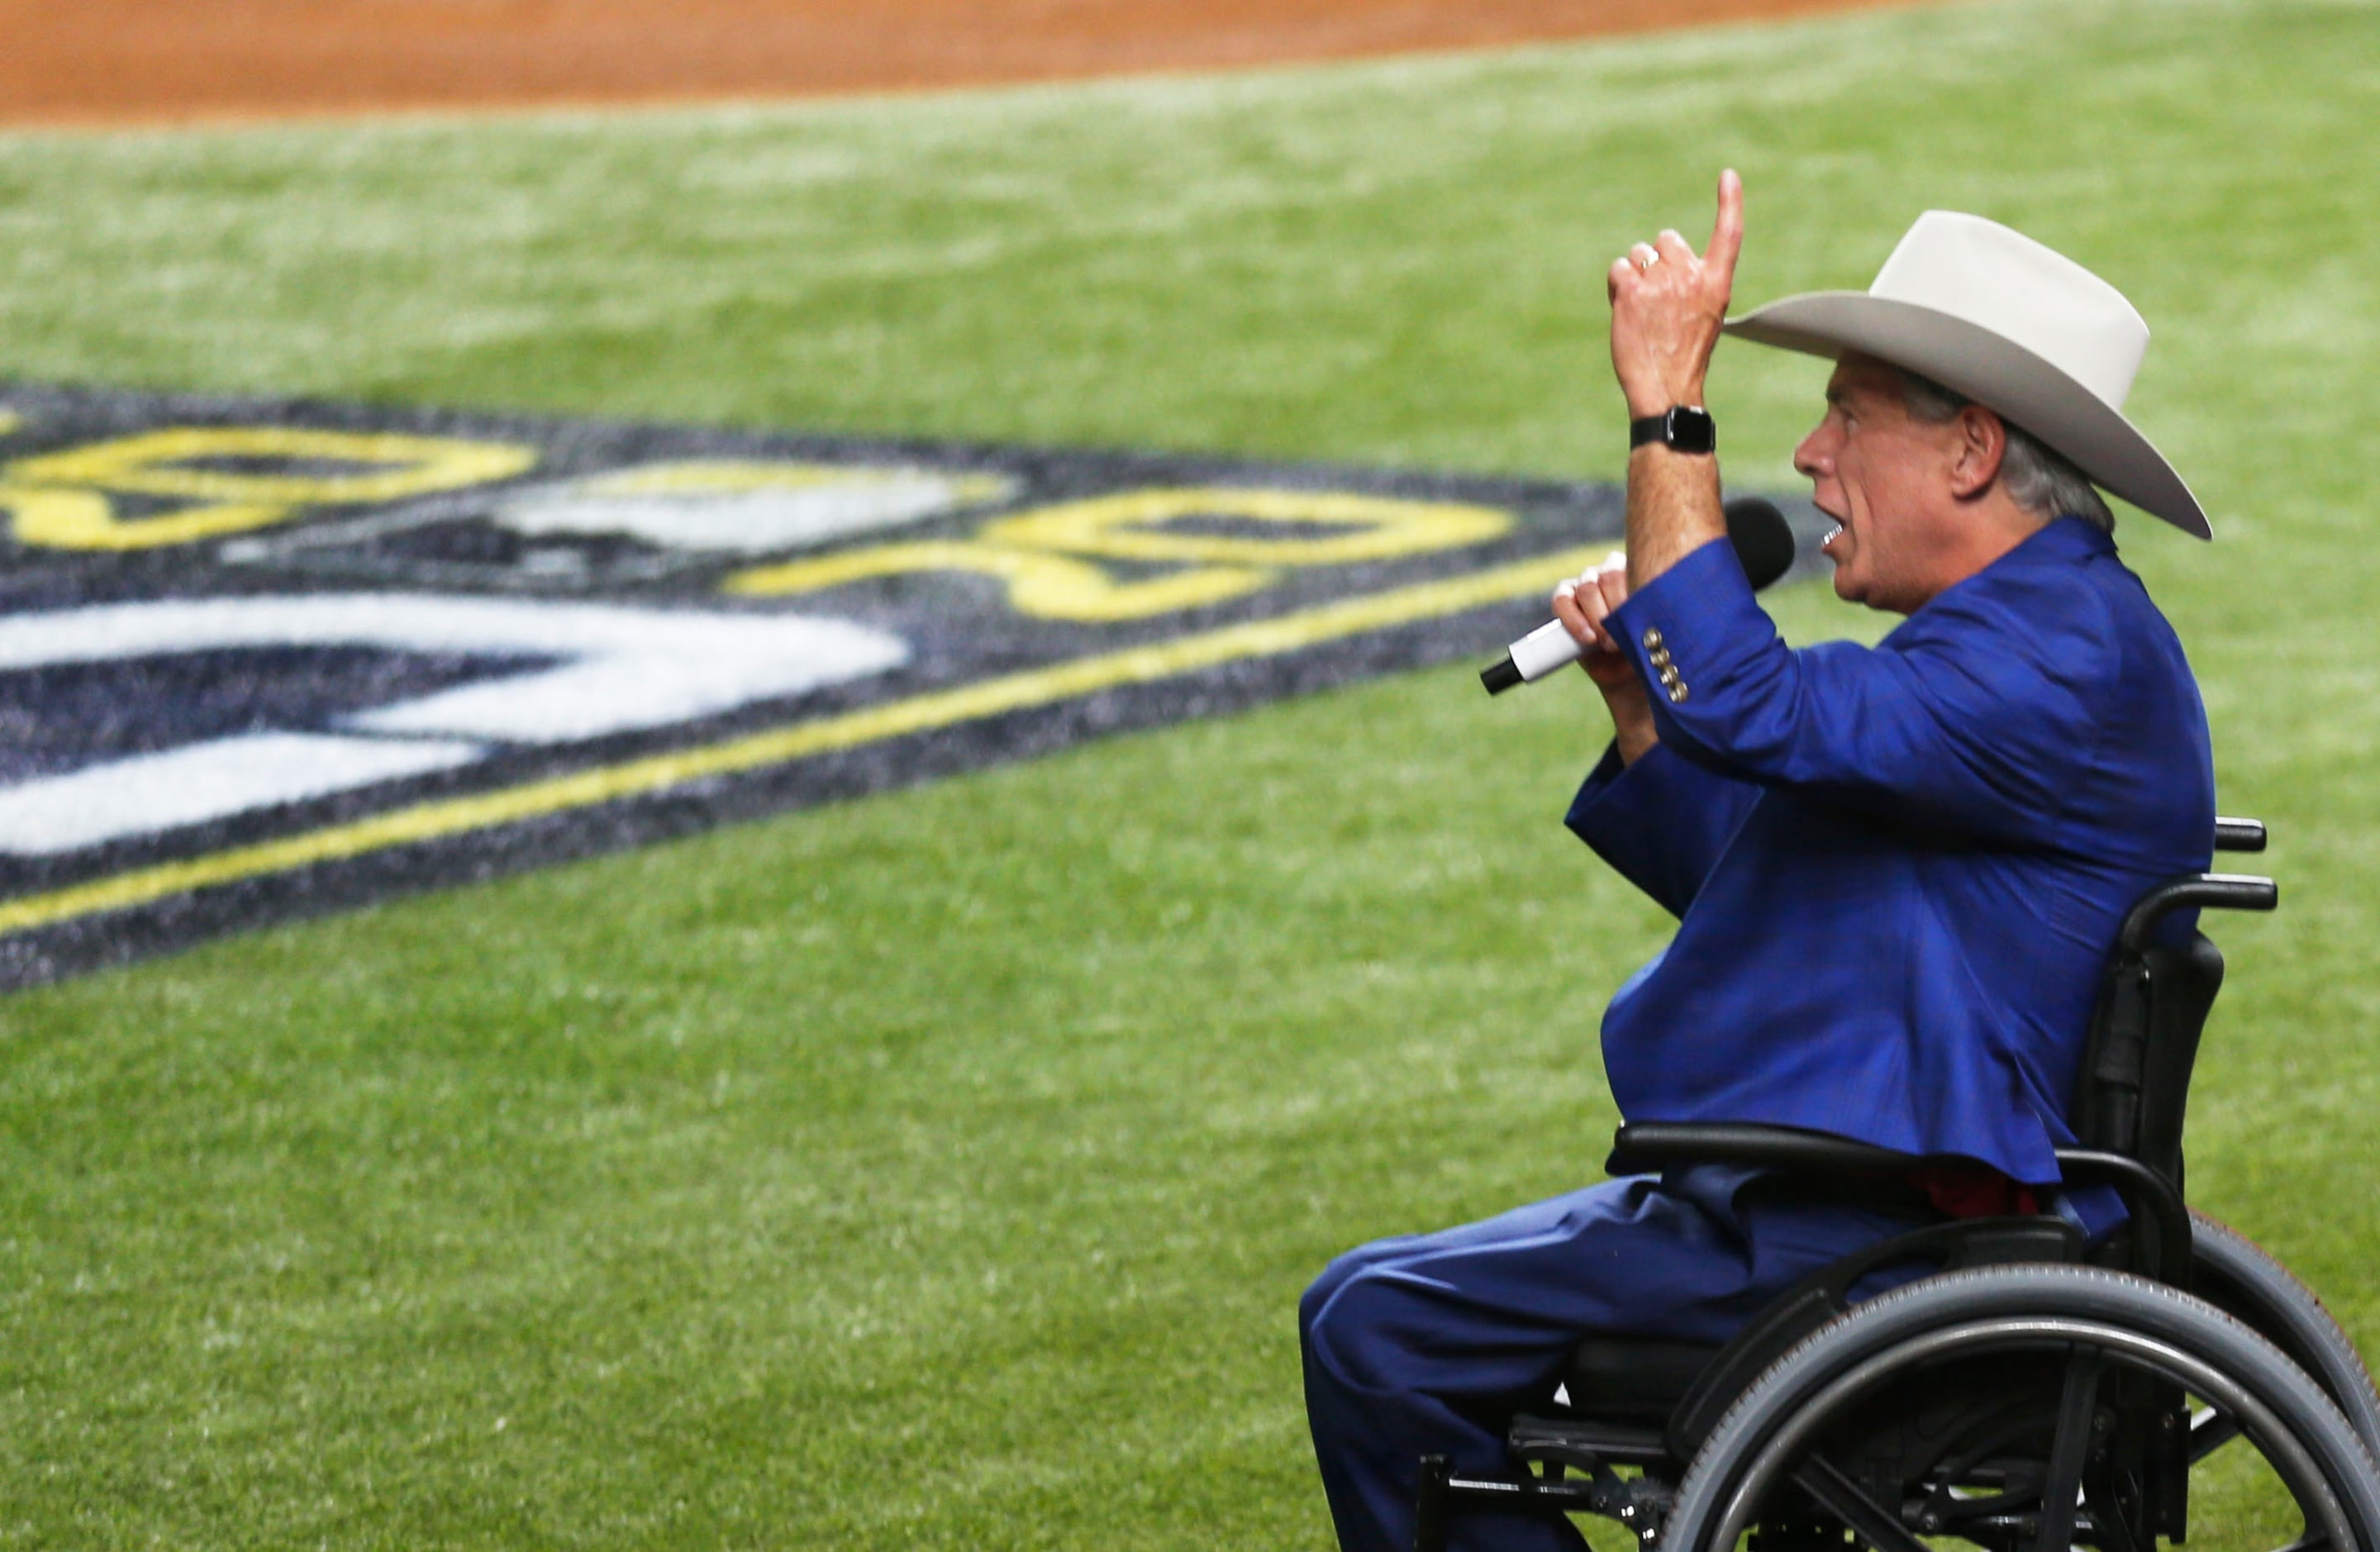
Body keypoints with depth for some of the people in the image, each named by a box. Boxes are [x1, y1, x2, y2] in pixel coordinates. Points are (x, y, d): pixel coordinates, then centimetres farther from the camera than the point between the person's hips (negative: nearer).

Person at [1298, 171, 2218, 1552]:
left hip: (1851, 1240, -11)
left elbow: (1752, 714, -32)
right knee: (1387, 1310, 21)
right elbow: (1743, 873, 21)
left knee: (1373, 1327, -11)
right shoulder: (2026, 630, 16)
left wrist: (1668, 409, -27)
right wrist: (1643, 699, 4)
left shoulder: (2070, 661, -20)